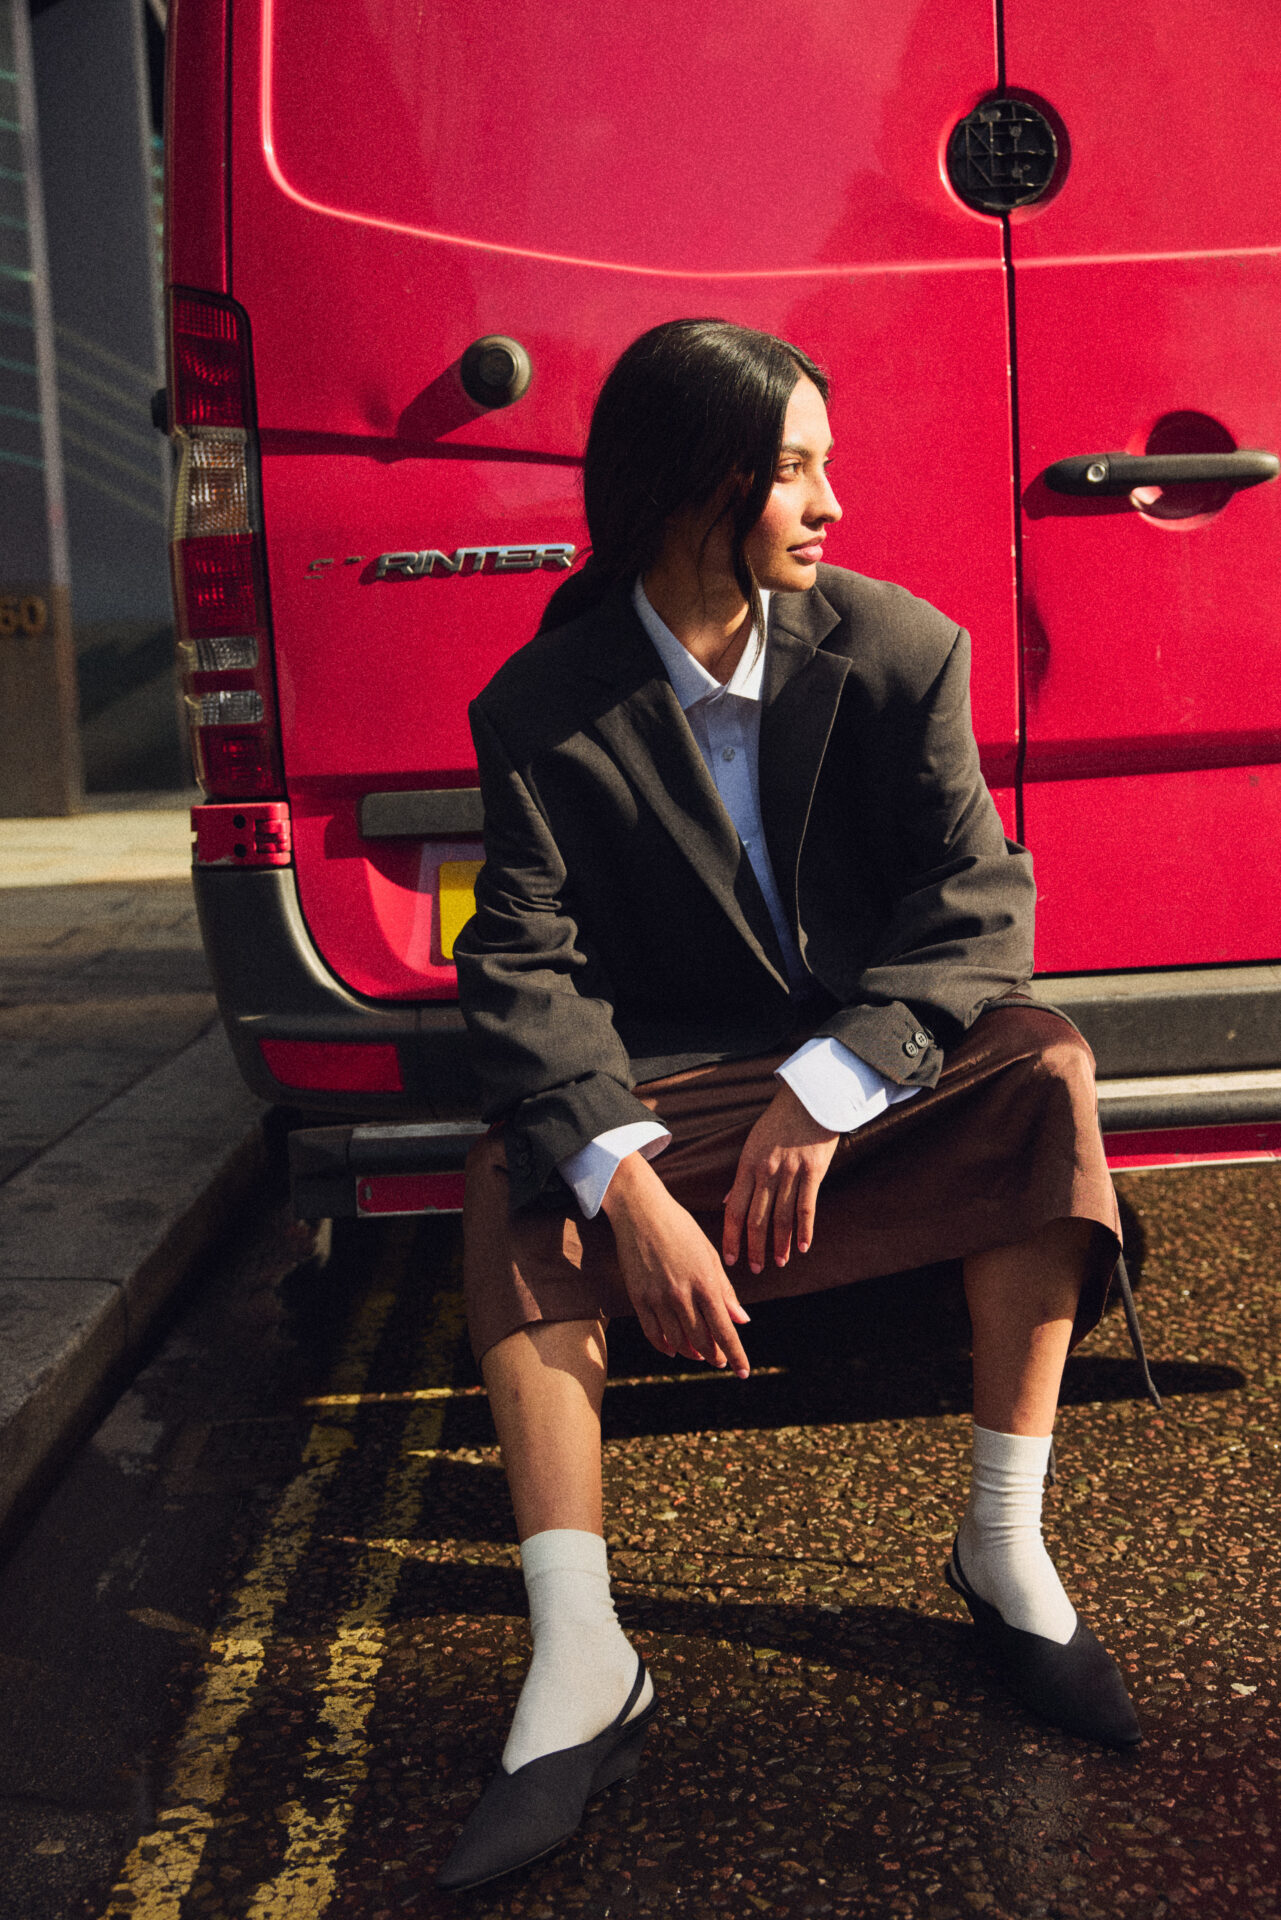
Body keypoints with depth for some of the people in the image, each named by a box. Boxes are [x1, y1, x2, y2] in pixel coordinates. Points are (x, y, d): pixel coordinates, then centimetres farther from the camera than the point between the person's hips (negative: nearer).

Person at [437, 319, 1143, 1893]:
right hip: (670, 1093, 0)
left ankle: (1005, 1548, -18)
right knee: (515, 1183, -27)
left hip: (883, 1069, 1)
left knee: (1044, 1071, -27)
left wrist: (828, 1090, -27)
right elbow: (528, 967, -17)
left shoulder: (902, 651, -8)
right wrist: (625, 1183, -34)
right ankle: (580, 1666, -26)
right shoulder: (543, 707, -10)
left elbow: (979, 897, -13)